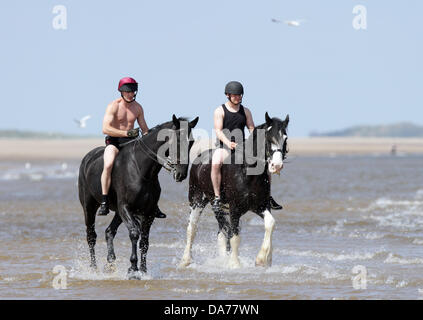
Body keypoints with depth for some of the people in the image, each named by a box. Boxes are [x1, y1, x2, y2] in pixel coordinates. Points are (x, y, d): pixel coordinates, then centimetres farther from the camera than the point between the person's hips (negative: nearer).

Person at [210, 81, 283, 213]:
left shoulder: (245, 111, 11)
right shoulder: (220, 111, -2)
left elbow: (252, 129, 8)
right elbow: (218, 131, -13)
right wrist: (228, 143, -31)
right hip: (223, 147, -4)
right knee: (216, 164, -36)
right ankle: (217, 198, -31)